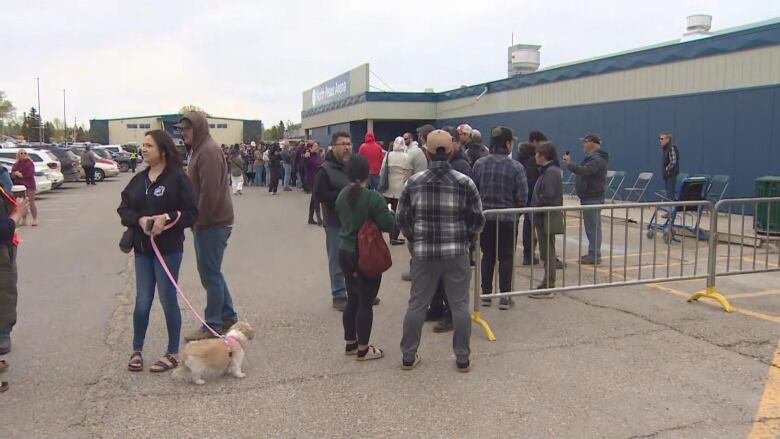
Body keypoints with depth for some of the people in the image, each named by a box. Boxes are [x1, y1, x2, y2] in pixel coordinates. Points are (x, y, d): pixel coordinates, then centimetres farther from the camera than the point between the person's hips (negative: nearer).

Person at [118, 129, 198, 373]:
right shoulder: (139, 180, 8)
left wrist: (167, 218, -25)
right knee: (142, 301, 10)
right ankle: (136, 350, 27)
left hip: (168, 249, -5)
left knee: (168, 300, 4)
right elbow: (124, 209, 6)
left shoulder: (177, 178, -9)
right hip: (142, 248, 5)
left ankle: (173, 353, 18)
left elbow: (191, 213, -11)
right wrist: (140, 220, -13)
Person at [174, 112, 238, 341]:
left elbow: (210, 192, -24)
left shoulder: (208, 151, -17)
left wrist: (200, 221, -16)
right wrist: (197, 220, 15)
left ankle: (213, 325, 9)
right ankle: (228, 317, 26)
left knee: (210, 274, -1)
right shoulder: (201, 149, 16)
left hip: (212, 223, -10)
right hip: (207, 222, 10)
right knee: (211, 272, 16)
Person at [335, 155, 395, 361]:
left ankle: (350, 343, 27)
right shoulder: (372, 197, -20)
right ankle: (363, 349, 11)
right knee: (365, 302, 2)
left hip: (345, 252, 7)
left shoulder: (342, 195, 4)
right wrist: (388, 213, 1)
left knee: (352, 299, 17)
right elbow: (389, 225, -18)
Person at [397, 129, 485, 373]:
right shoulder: (464, 182, -6)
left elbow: (401, 219, 2)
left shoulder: (414, 182, -2)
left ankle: (408, 357, 21)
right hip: (456, 253, -1)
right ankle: (463, 358, 18)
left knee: (417, 304, 11)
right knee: (460, 305, 9)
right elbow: (477, 220, -2)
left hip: (423, 253, 1)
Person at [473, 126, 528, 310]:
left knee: (487, 256, 14)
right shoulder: (516, 167, -11)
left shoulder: (479, 164, -3)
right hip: (507, 218, -3)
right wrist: (516, 208, 10)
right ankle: (504, 297, 10)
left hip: (484, 217, 3)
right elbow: (522, 197, -10)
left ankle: (486, 294, 18)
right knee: (506, 257, 8)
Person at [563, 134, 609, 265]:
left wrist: (569, 164, -25)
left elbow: (584, 171, -30)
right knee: (591, 226, 12)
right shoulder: (592, 157, 20)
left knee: (593, 226, -9)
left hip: (593, 198, -11)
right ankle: (592, 253, 18)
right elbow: (583, 172, 19)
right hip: (589, 196, 11)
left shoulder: (597, 159, -14)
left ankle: (594, 256, -6)